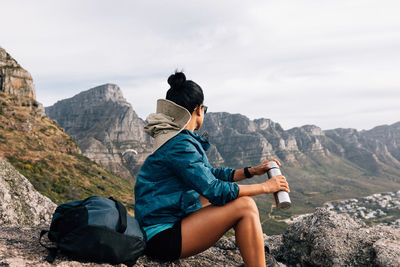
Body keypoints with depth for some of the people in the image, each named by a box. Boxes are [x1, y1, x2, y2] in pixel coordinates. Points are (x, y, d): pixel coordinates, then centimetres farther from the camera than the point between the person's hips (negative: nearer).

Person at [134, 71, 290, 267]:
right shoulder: (178, 145, -19)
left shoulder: (180, 140, 12)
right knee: (245, 206, -17)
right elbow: (213, 190, -22)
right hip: (162, 237, -11)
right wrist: (264, 187, -12)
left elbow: (210, 174, 20)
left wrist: (252, 171, 13)